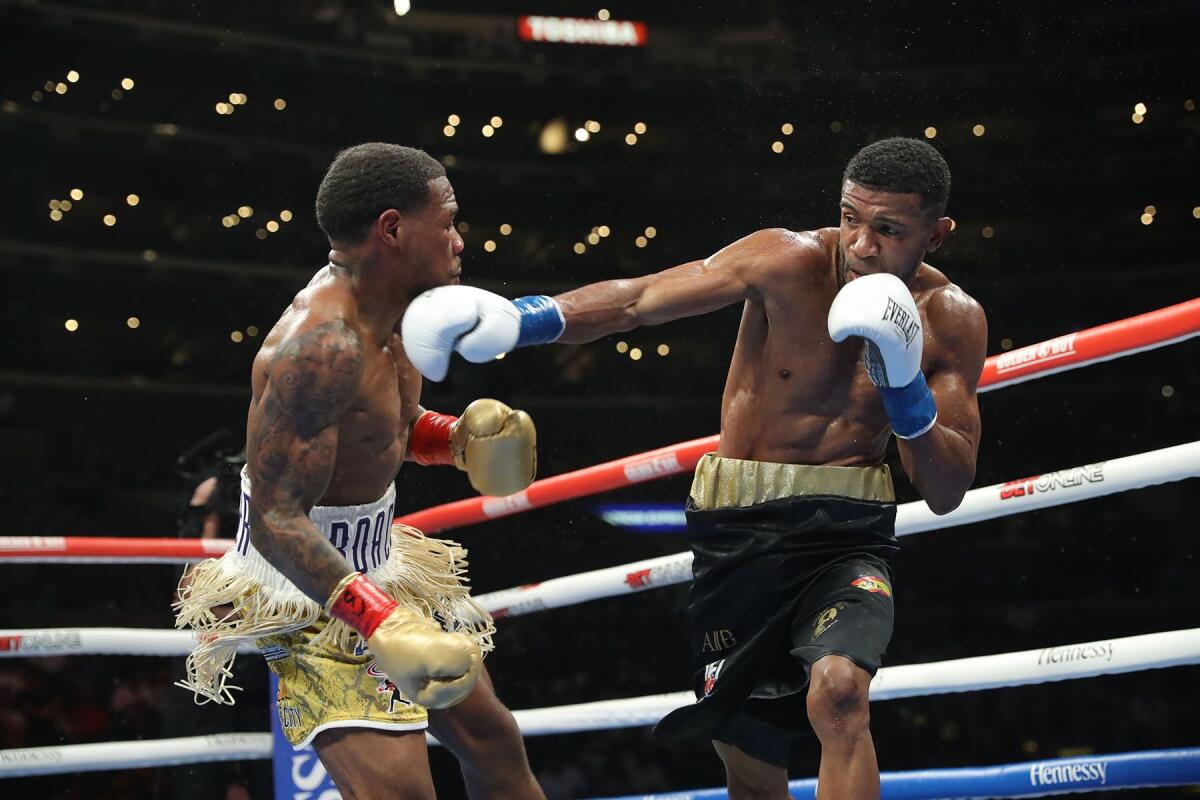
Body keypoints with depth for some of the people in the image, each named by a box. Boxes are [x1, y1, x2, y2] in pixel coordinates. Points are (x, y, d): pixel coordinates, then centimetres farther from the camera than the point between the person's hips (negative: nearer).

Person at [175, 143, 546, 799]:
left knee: (491, 738, 17)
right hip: (309, 589, -10)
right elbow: (277, 520, -31)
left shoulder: (382, 309, 1)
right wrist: (380, 622, -41)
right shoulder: (323, 344, -29)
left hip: (377, 567, 10)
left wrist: (455, 438, -2)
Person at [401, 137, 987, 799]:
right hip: (739, 530, 1)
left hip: (846, 537, 0)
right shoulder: (787, 261, -12)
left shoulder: (952, 320, -7)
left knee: (838, 691, -31)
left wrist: (904, 387, -24)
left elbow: (947, 493, -7)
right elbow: (632, 302, -13)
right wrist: (521, 318, -29)